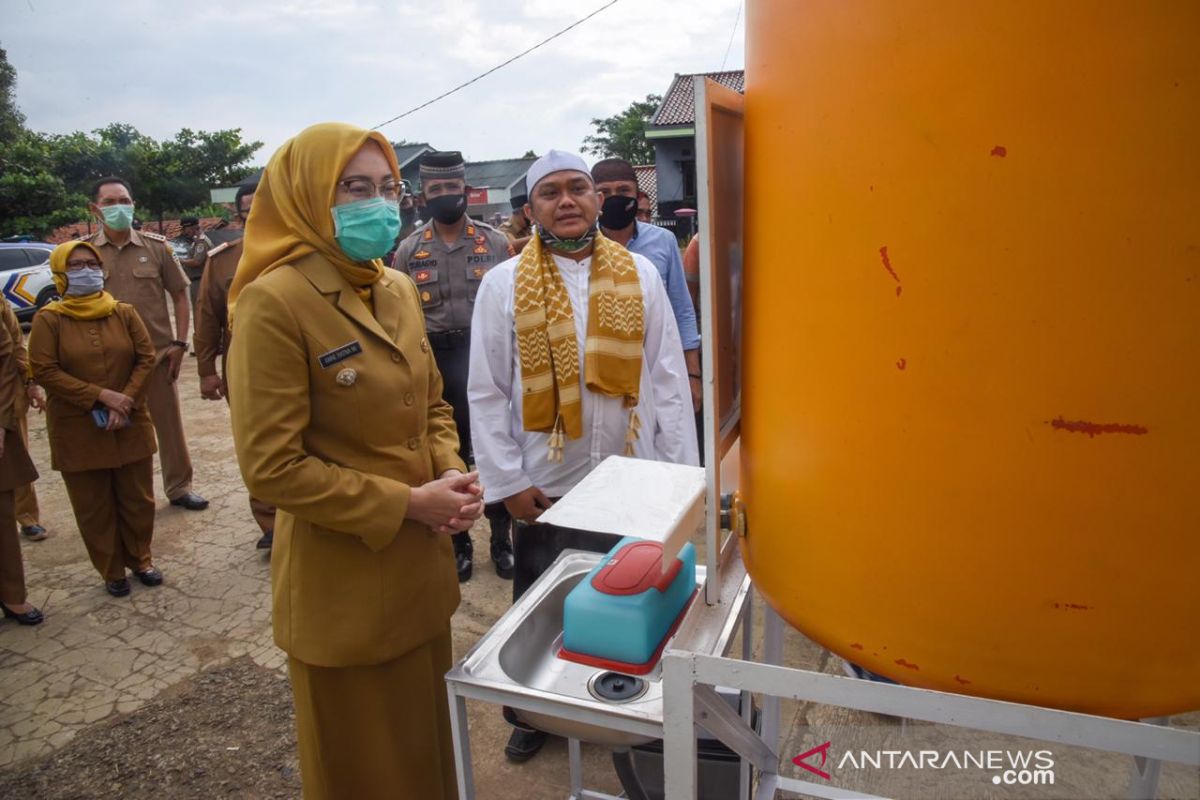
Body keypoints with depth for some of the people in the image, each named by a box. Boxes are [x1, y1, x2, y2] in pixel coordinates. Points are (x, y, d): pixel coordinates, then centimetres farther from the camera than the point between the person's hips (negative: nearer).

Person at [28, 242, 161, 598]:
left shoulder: (124, 313, 3)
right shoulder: (48, 319, -5)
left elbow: (146, 359, 0)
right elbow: (45, 371, -11)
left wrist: (125, 401, -13)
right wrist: (101, 396, -18)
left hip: (130, 425, 2)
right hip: (77, 430, -2)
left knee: (137, 499, 11)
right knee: (94, 507, 9)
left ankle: (141, 559, 30)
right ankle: (111, 572, 24)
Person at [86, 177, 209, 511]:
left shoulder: (156, 246, 1)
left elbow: (180, 295, 5)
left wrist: (179, 342, -3)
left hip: (158, 353, 0)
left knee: (170, 424, 10)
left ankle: (179, 487, 26)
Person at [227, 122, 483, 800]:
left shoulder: (398, 289, 4)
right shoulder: (274, 301, -18)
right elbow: (272, 467, -19)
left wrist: (451, 474, -5)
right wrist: (408, 504, -19)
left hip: (421, 568, 6)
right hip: (344, 582, -6)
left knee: (429, 737, 25)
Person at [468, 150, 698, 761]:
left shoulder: (639, 274, 1)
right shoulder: (504, 283, -3)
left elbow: (668, 380, 1)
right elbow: (486, 393, -2)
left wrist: (679, 472, -1)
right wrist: (508, 480, -6)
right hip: (545, 484, 0)